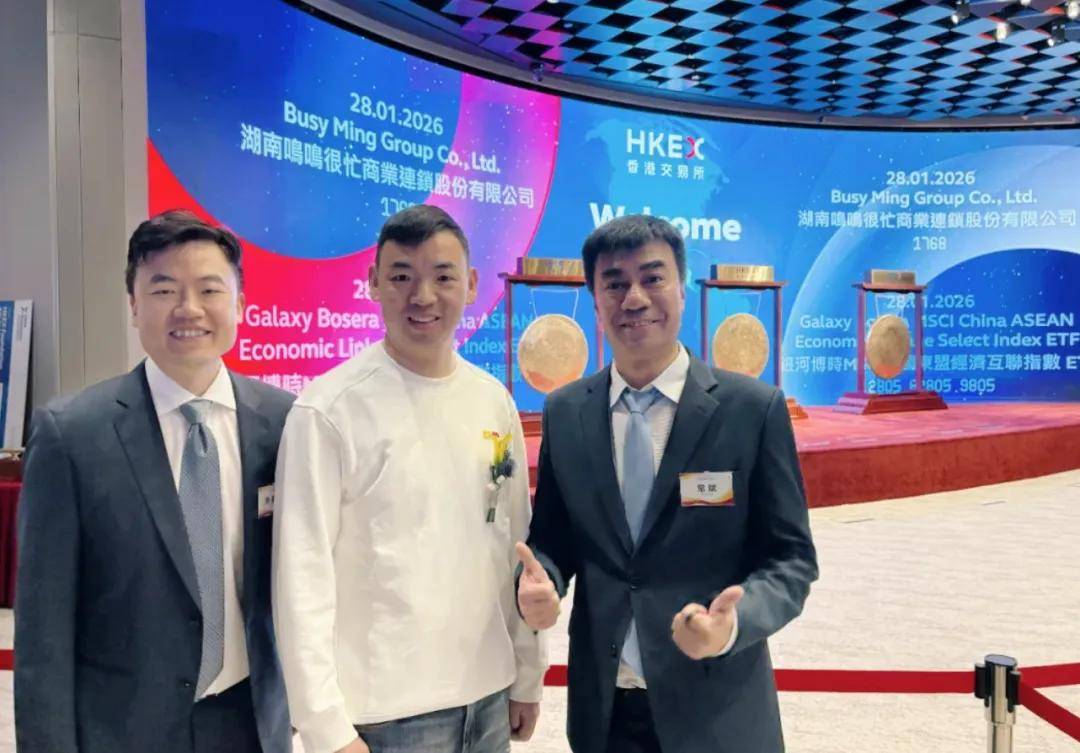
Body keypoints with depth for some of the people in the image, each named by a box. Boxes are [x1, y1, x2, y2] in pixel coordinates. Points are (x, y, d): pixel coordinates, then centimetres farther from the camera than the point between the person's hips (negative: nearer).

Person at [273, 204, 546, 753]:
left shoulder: (494, 402, 2)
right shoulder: (329, 410, -14)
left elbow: (514, 545, 7)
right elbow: (302, 576, -13)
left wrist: (527, 676, 9)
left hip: (488, 692, 5)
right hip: (385, 707, -5)